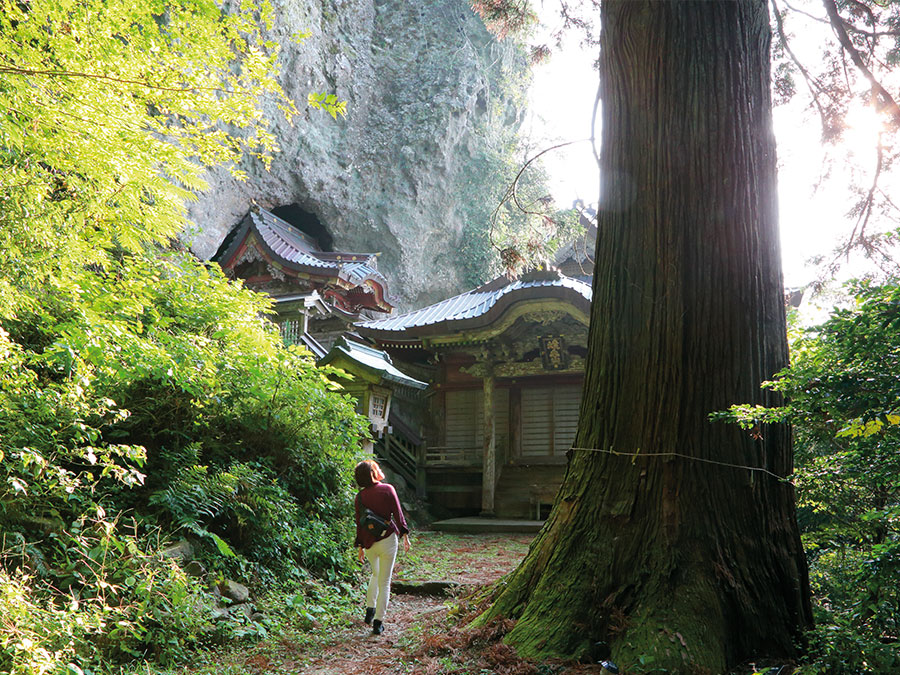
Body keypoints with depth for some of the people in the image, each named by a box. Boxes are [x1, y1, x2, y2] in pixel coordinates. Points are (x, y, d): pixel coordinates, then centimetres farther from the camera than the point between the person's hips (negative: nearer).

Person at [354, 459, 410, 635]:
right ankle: (378, 622, 8)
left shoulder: (360, 496, -2)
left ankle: (370, 611, 25)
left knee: (375, 574, 29)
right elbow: (398, 514, -9)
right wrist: (405, 535, 0)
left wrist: (360, 546, 11)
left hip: (369, 542, 3)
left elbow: (359, 522, 3)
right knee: (384, 582, 6)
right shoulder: (388, 489, -10)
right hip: (387, 539, -3)